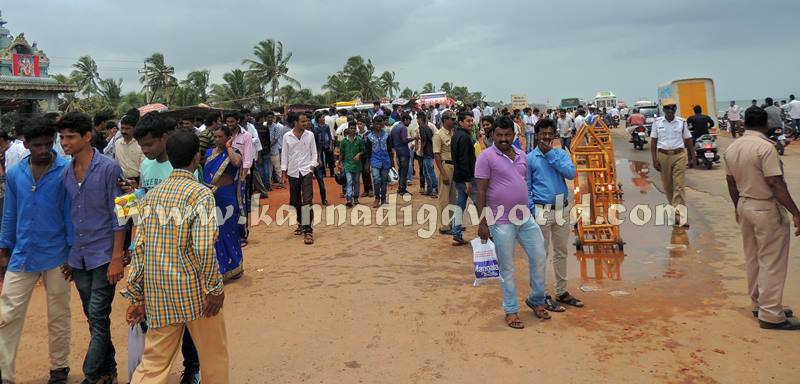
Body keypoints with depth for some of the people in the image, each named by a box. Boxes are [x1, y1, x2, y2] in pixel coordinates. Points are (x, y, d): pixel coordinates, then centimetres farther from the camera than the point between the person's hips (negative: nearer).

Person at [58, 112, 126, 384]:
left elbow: (118, 216, -11)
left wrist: (116, 258, -14)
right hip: (78, 257, 6)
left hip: (103, 256, -6)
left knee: (98, 318, -4)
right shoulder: (66, 173, 7)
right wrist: (67, 256, 14)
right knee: (93, 318, 14)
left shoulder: (108, 168, -10)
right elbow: (67, 216, 15)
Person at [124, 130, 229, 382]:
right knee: (214, 354, 15)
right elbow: (204, 246, -21)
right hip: (194, 291, -5)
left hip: (158, 294, 6)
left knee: (154, 363, 12)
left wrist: (137, 296, 11)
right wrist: (215, 288, -11)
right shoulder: (201, 193, -11)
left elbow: (140, 248, 7)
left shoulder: (152, 195, 8)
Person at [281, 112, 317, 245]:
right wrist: (283, 172, 1)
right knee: (295, 201, 11)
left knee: (307, 200, -12)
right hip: (293, 172, 2)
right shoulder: (287, 136, -1)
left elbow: (314, 153, 5)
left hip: (306, 171, -2)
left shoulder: (310, 135, -1)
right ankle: (301, 224, 30)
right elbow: (284, 155, 4)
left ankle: (308, 230, -13)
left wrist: (312, 166, -8)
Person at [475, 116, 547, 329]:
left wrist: (530, 211, 17)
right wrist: (482, 223, -12)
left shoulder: (521, 155, 9)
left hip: (526, 218, 6)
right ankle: (511, 310, 19)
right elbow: (481, 192, -10)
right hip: (501, 222, -6)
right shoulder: (486, 157, -10)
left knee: (539, 256, 10)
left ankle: (537, 300, 30)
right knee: (507, 268, 4)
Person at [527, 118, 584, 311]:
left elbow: (571, 173, -13)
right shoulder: (529, 158, -3)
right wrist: (531, 212, -11)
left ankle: (562, 292, 27)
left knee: (561, 253, 14)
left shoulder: (561, 153, 4)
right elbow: (526, 188, -3)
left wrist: (550, 154, -14)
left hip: (562, 209, 4)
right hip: (542, 210, -4)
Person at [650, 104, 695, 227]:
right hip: (663, 156, 1)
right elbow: (653, 143, 4)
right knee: (667, 186, 9)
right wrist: (654, 160, -2)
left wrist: (692, 158, 6)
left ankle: (679, 214, -12)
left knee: (679, 186, -8)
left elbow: (688, 141, 8)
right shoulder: (657, 122, 4)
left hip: (679, 155, -1)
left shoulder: (682, 122, 3)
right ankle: (675, 207, 29)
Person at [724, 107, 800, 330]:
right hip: (767, 209, -8)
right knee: (772, 262, -1)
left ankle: (759, 304, 28)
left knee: (752, 259, 17)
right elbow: (776, 184, -22)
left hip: (745, 205, 8)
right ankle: (770, 315, 4)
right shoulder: (765, 147, -18)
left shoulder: (732, 148, 5)